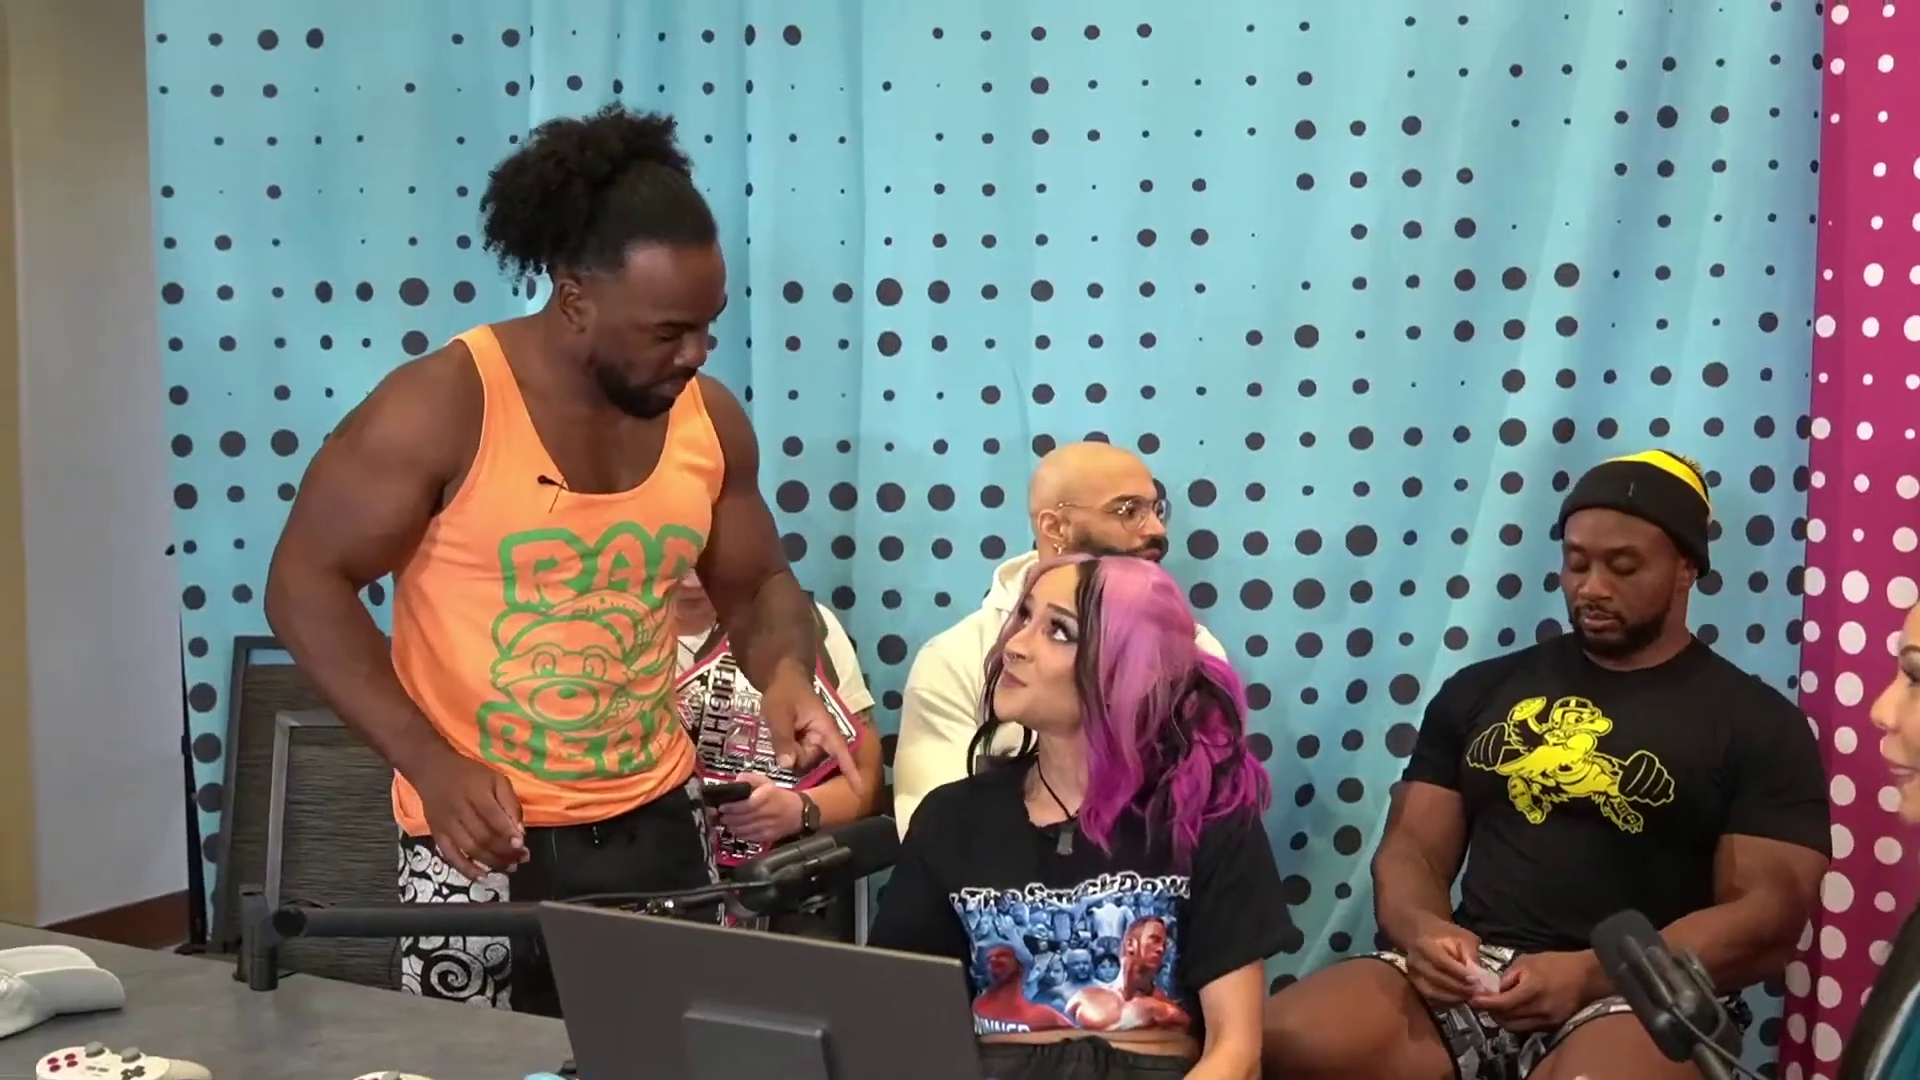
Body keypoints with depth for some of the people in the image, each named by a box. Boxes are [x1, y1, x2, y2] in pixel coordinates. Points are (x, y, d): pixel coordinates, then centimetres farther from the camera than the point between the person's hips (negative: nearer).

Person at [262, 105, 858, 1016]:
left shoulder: (710, 421, 0)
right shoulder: (440, 408, -15)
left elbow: (758, 586, 14)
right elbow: (307, 584, -10)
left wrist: (787, 677, -9)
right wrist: (428, 762, -19)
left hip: (654, 826, 4)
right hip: (483, 842, -4)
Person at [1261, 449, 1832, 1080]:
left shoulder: (1759, 725, 7)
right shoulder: (1480, 691, 18)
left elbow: (1766, 922, -2)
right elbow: (1412, 849, 15)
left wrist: (1590, 976, -17)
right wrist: (1419, 929, -10)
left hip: (1640, 999, -3)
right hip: (1473, 977, 4)